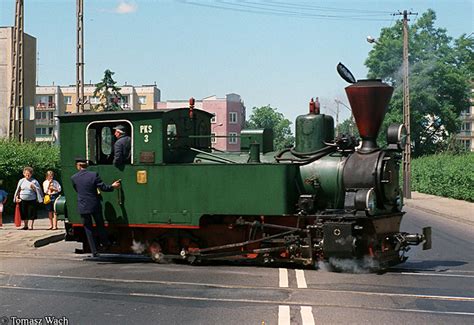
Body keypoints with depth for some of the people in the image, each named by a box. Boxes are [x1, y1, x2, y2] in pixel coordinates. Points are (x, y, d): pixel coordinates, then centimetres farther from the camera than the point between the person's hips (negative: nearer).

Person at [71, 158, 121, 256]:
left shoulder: (73, 178, -6)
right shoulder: (94, 175, -10)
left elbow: (77, 190, 8)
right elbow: (103, 187, -7)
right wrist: (113, 186, 12)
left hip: (83, 207, 0)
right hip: (95, 206, 0)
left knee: (88, 229, 9)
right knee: (100, 226, 20)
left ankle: (94, 252, 8)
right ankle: (105, 244, 31)